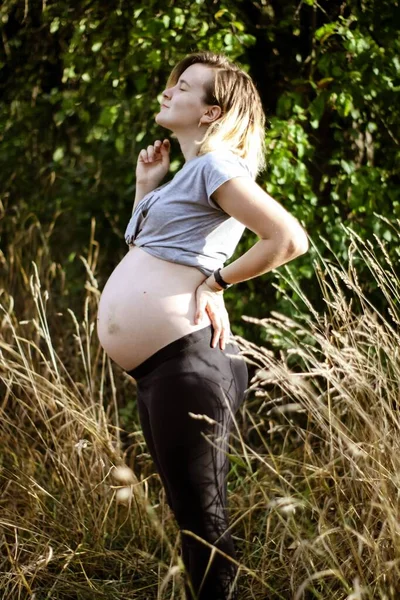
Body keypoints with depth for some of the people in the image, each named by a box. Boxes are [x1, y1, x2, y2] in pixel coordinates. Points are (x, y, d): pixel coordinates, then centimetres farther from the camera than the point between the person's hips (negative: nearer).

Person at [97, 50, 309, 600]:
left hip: (183, 359, -10)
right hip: (156, 366, 10)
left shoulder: (214, 164, -8)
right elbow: (141, 249, 27)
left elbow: (290, 239, -18)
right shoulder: (185, 174, 21)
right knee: (190, 512, 15)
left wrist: (216, 279, -9)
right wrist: (146, 186, 18)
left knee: (201, 515, -4)